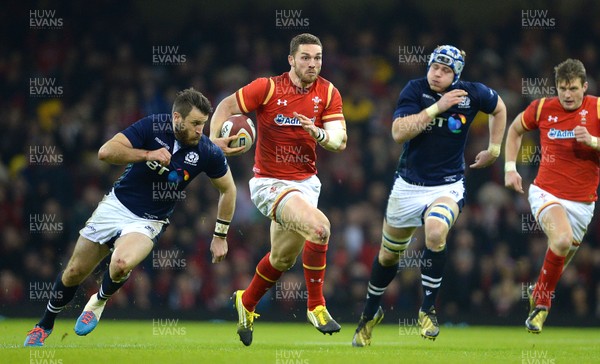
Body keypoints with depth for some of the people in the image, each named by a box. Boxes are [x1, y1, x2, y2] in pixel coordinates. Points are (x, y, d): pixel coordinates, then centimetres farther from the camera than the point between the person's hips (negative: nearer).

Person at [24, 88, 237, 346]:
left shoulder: (207, 152, -14)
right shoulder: (152, 126, -17)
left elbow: (228, 189, 3)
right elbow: (106, 151, -23)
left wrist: (220, 236, 4)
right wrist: (147, 155, -31)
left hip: (149, 221, -1)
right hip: (116, 206, 1)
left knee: (121, 264, -31)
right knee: (74, 273, 7)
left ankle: (99, 301, 3)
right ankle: (44, 326, 34)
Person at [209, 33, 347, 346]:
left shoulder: (328, 93, -2)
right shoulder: (268, 88, -13)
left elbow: (340, 141, -7)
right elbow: (226, 106, -7)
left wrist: (318, 133, -28)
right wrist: (214, 138, -23)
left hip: (306, 180, 6)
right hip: (270, 182, -6)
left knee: (283, 257, 18)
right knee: (319, 226, -28)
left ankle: (246, 303, 46)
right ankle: (316, 306, -14)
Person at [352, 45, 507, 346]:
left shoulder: (472, 94, -8)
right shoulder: (415, 90, -12)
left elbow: (499, 108, 14)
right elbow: (398, 133, -25)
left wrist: (494, 149, 12)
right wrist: (437, 107, -28)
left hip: (447, 187, -1)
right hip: (408, 185, 1)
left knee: (435, 233, -32)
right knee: (388, 254, 14)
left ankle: (428, 310, -17)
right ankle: (370, 313, 40)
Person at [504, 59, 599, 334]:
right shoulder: (542, 108, -2)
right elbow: (515, 129, 17)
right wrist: (510, 167, 9)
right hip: (547, 194, -2)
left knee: (560, 258, 13)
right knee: (562, 239, -30)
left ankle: (538, 293, 44)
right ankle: (543, 299, -11)